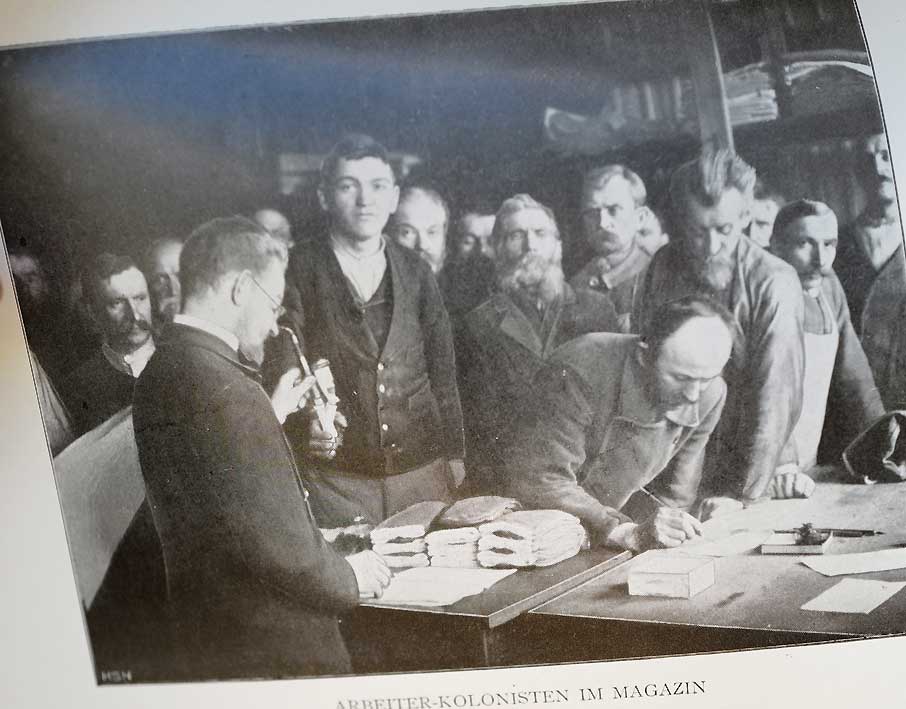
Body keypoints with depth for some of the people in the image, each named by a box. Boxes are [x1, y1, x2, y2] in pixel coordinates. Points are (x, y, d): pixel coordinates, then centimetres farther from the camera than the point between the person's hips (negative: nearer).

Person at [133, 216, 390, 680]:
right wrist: (348, 577, -10)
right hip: (269, 652, -9)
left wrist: (273, 413, 18)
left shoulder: (164, 370, 7)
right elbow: (272, 541, -26)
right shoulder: (224, 389, -24)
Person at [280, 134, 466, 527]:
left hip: (423, 473, 3)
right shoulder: (299, 269, -1)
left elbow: (442, 372, 12)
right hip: (334, 480, -3)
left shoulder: (415, 272, 9)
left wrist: (454, 461, 8)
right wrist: (306, 424, -26)